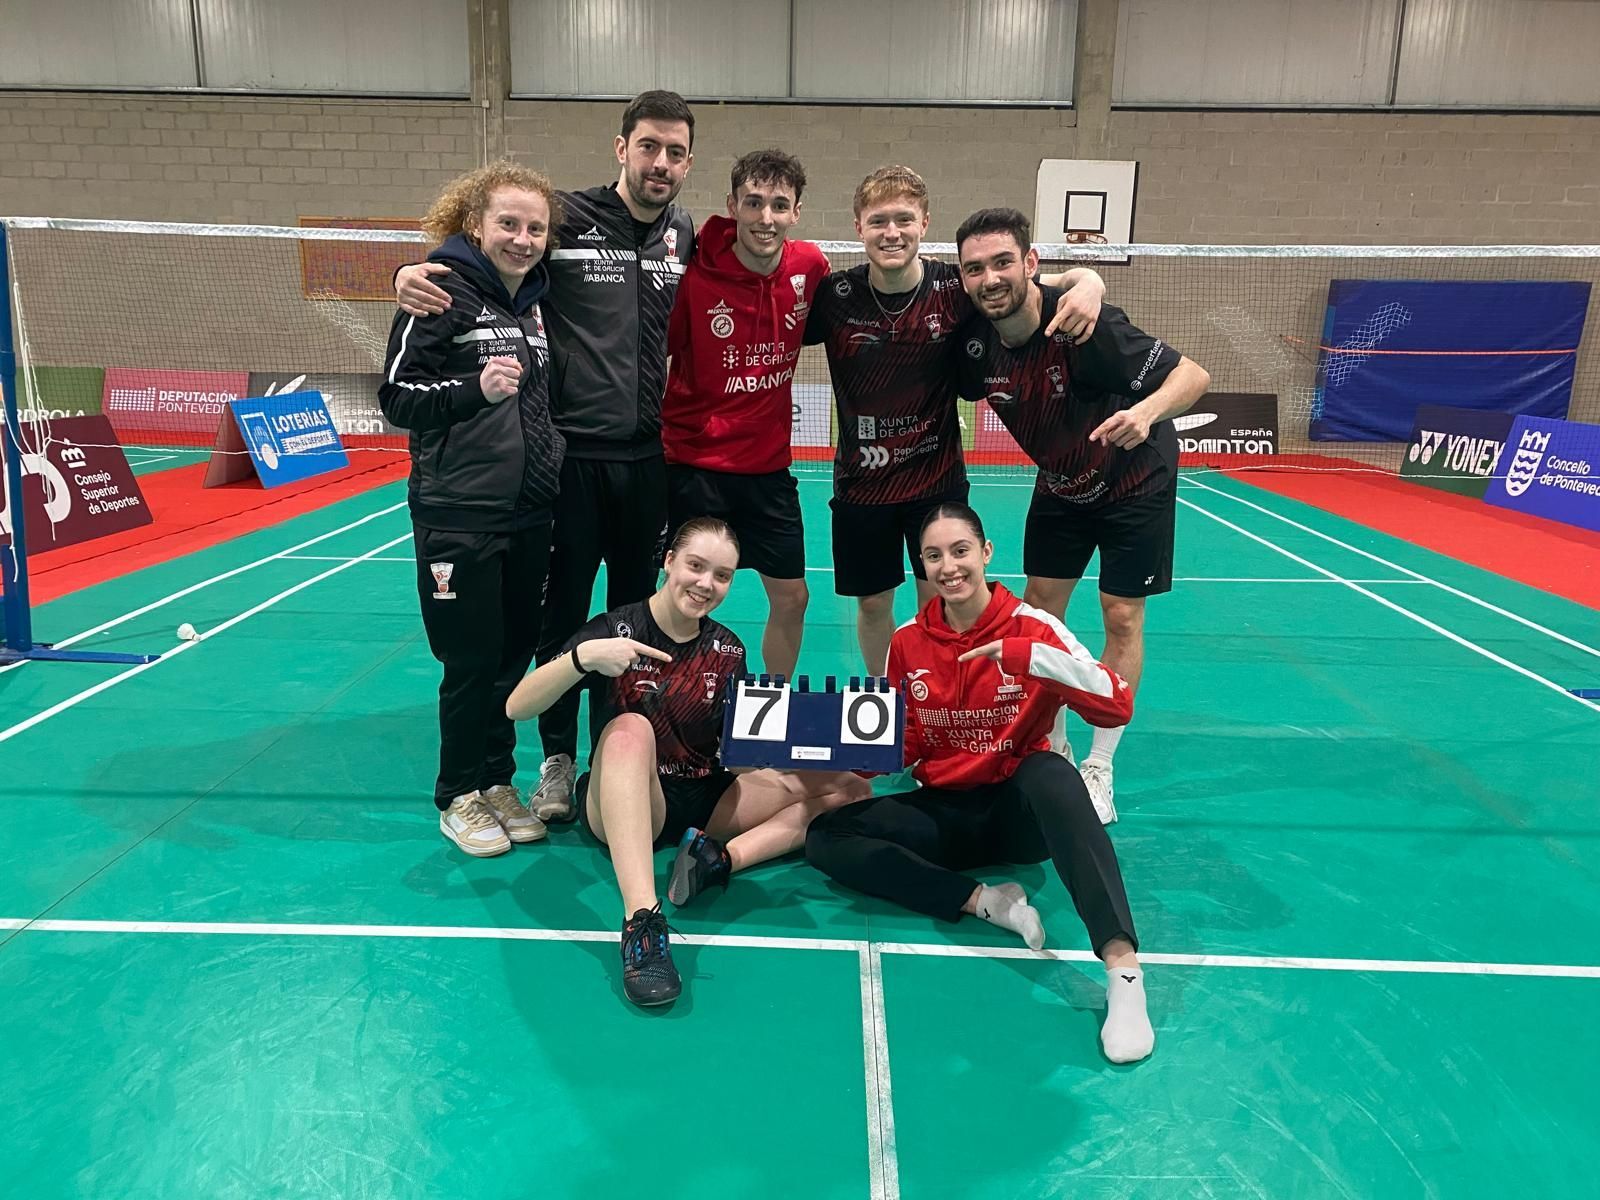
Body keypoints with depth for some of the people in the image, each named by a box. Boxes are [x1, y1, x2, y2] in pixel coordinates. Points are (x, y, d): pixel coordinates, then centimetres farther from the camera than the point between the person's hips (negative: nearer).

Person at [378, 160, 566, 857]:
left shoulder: (535, 299, 12)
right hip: (460, 518, -6)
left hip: (530, 514, 6)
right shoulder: (444, 290, -7)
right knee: (471, 661, 2)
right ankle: (461, 797, 21)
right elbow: (397, 397, -10)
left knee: (515, 655, 12)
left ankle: (499, 782, 28)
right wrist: (476, 389, -24)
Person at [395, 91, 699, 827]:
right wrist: (413, 273, -20)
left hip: (648, 458, 4)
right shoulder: (568, 217, -7)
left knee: (637, 612, 13)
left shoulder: (684, 234, 6)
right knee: (562, 614, 6)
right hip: (571, 454, -4)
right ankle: (558, 758, 22)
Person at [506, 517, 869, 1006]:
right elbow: (517, 708, -15)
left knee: (850, 789, -9)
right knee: (630, 727, -37)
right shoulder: (616, 630, -8)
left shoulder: (727, 650, 3)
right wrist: (582, 657, -32)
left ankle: (722, 856, -28)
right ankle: (642, 919, -47)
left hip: (703, 802, 4)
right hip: (621, 804, -4)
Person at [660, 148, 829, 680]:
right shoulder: (695, 274, -16)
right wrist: (654, 427, -8)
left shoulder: (810, 266, -4)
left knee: (791, 598, 12)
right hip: (695, 463, -4)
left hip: (769, 463, 4)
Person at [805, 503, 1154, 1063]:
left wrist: (1029, 657, -32)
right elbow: (902, 745, 8)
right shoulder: (908, 642, 1)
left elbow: (1117, 705, -20)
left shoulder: (1032, 627, -9)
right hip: (945, 814, 4)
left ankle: (1123, 969, -44)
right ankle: (984, 901, -25)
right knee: (825, 837, -16)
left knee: (1050, 773, -39)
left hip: (1020, 809, -3)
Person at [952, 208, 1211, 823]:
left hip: (1134, 482, -5)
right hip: (1060, 484, 5)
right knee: (1039, 607, 5)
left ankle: (1100, 768, 12)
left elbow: (1194, 375, -31)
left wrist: (1145, 411, -51)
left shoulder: (1085, 325, -33)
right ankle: (1051, 745, 23)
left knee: (1122, 618, -2)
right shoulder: (976, 342, -18)